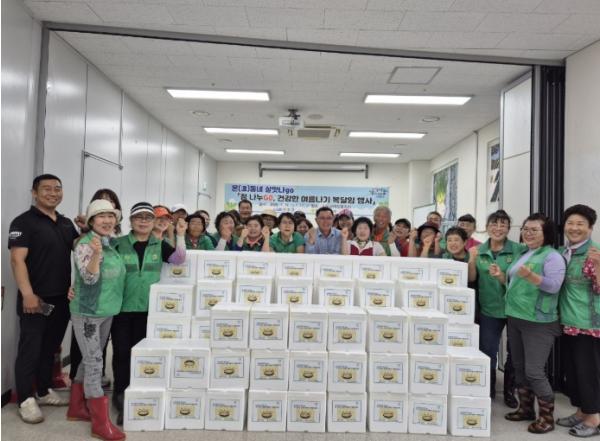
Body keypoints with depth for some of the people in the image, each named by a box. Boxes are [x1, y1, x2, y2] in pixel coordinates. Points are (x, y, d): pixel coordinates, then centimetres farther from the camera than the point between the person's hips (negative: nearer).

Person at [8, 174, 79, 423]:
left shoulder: (66, 223, 12)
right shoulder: (24, 222, -8)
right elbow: (17, 260, -15)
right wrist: (27, 294, -22)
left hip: (62, 298, 6)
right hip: (36, 299, -6)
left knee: (50, 348, 16)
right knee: (30, 349, 3)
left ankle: (44, 391, 29)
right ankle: (25, 400, 15)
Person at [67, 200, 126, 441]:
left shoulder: (113, 245, 7)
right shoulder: (85, 244, -15)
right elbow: (89, 277, -24)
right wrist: (96, 254, -40)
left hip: (107, 311, 8)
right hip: (87, 312, -8)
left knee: (89, 360, 17)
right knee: (94, 362, -5)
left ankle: (77, 407, 32)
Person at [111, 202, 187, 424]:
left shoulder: (159, 245, 3)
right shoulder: (119, 244, -2)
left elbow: (179, 260, -9)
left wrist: (180, 235, -20)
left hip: (147, 308, 2)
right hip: (122, 307, -1)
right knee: (121, 352, 4)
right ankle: (121, 396, 19)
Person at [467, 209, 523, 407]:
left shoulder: (519, 249, -8)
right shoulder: (479, 250, 0)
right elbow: (472, 279, 0)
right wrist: (472, 260, -15)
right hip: (489, 308, 1)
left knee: (514, 352, 14)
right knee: (487, 352, 9)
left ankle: (509, 391, 34)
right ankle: (488, 389, 29)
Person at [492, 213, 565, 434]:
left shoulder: (552, 256, -11)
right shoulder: (522, 255, 13)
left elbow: (554, 285, -22)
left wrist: (531, 276, -36)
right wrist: (501, 276, 1)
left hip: (539, 322, -8)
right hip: (515, 318, 8)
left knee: (534, 371, -3)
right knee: (519, 367, 15)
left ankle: (547, 417, 14)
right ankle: (526, 408, 29)